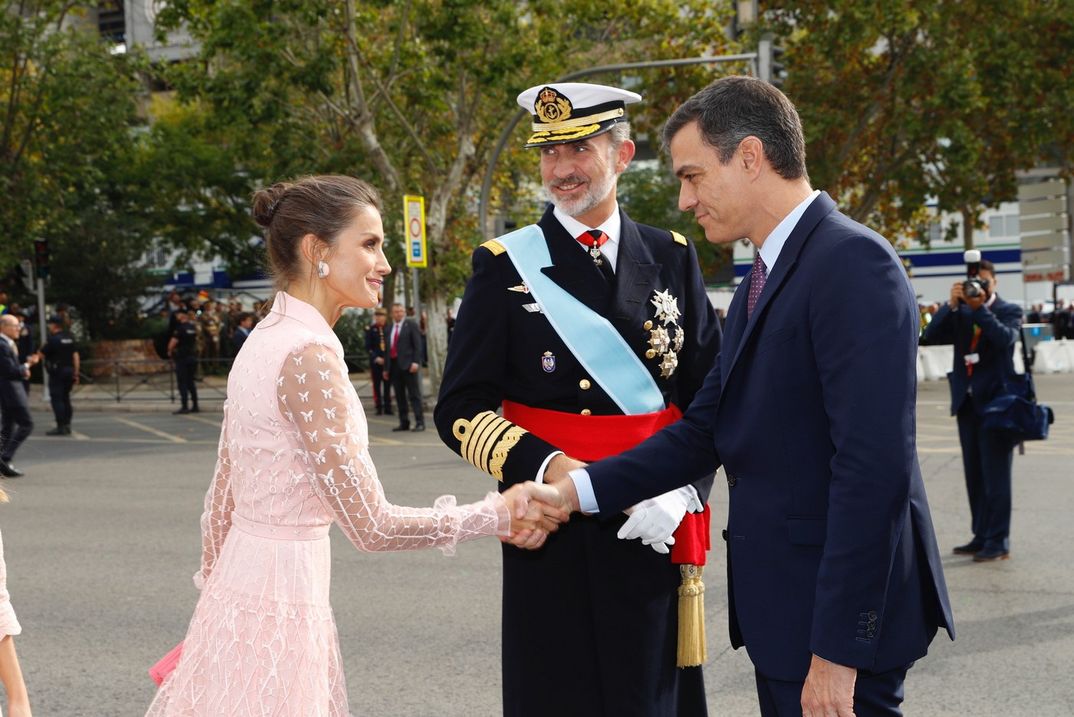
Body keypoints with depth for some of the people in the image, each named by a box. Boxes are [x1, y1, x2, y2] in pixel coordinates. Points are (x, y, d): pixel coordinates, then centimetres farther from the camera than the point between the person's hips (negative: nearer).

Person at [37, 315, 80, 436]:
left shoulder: (52, 339, -11)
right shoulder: (70, 338, 10)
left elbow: (41, 354, -7)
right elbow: (76, 356, 9)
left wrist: (42, 347, 13)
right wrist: (76, 373, 11)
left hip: (57, 372, -7)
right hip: (69, 371, 7)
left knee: (57, 399, -5)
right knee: (65, 398, 14)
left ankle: (60, 427, -8)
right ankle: (67, 425, 15)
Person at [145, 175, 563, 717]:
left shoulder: (265, 340, 7)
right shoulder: (308, 354, -19)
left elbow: (221, 498, 14)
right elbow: (370, 524, -19)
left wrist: (215, 595, 23)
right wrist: (496, 514, -8)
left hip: (238, 589, 9)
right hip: (276, 606, -9)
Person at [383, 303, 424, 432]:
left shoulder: (411, 324, 1)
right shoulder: (390, 329, 17)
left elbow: (417, 345, -6)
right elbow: (388, 349, 19)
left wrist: (416, 362, -16)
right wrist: (386, 368, 15)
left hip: (408, 365, -6)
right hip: (394, 365, 6)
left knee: (414, 395, -5)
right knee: (399, 396, 8)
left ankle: (420, 422, -7)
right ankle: (404, 423, 13)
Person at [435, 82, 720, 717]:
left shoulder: (672, 259, 7)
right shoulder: (505, 266, 0)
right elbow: (461, 411, -3)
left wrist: (681, 493, -9)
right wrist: (550, 470, -18)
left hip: (657, 534, 2)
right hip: (552, 536, -2)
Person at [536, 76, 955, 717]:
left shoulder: (852, 262, -16)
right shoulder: (762, 282, 15)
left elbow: (875, 466, -23)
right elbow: (705, 432, 13)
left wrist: (837, 649, -23)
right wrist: (576, 490, 2)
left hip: (837, 609, -9)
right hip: (779, 604, 9)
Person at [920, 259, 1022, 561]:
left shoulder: (1009, 310, 1)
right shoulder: (959, 312, 11)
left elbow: (1005, 338, -19)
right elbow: (930, 336, -3)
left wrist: (980, 308, -21)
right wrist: (952, 304, -13)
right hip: (967, 402, 5)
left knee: (995, 474, -5)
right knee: (974, 475, 10)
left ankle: (998, 541, -2)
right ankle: (981, 536, 17)